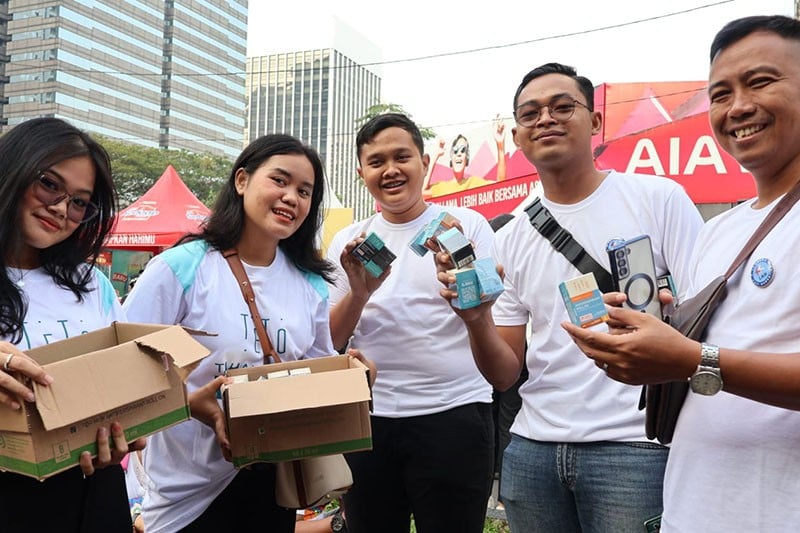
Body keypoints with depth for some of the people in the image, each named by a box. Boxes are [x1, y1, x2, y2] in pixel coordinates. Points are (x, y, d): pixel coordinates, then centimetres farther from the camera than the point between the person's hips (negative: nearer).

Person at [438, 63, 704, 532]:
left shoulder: (659, 198, -3)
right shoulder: (510, 239, 8)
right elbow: (504, 375, 8)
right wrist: (477, 320, -12)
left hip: (635, 445, -4)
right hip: (532, 448, 4)